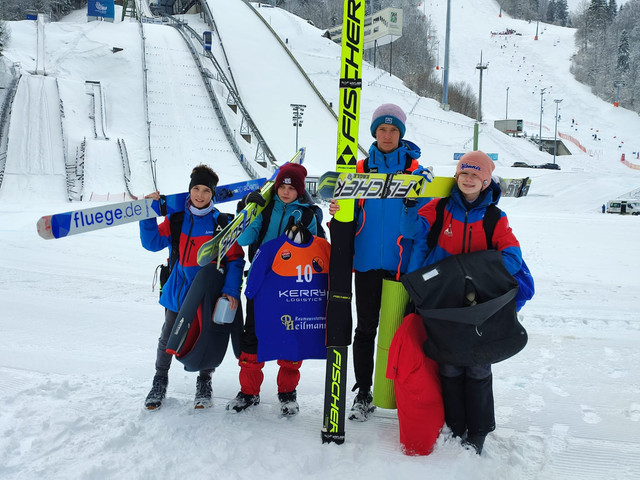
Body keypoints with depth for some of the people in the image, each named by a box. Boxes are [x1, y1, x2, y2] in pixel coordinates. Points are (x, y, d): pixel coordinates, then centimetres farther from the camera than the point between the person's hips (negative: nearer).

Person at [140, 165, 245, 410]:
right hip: (177, 290, 2)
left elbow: (234, 259, -6)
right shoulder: (176, 218, 1)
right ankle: (160, 381, 30)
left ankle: (204, 383, 31)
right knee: (167, 338, 9)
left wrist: (231, 289, -16)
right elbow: (153, 242, -1)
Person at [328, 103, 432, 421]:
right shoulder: (361, 170, 8)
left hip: (402, 263, -1)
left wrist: (426, 190, -17)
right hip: (367, 261, 2)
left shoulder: (415, 170, 2)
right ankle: (363, 393, 20)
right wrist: (338, 212, -10)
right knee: (366, 328, 7)